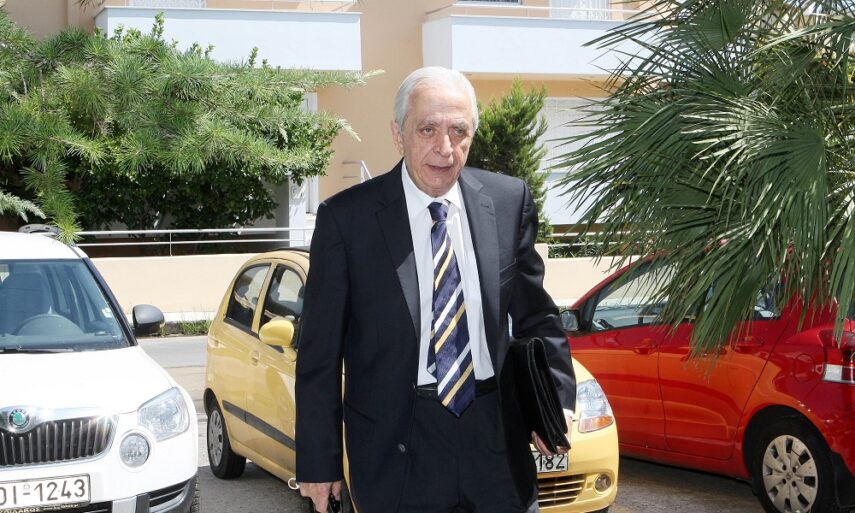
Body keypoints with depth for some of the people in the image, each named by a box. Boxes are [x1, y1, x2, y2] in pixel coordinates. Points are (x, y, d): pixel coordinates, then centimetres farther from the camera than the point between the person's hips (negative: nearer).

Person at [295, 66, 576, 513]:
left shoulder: (509, 202, 1)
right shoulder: (346, 217, -7)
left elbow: (535, 316, 10)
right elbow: (320, 351, -4)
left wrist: (556, 398, -5)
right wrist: (319, 461, -3)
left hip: (498, 442, 3)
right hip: (397, 450, -2)